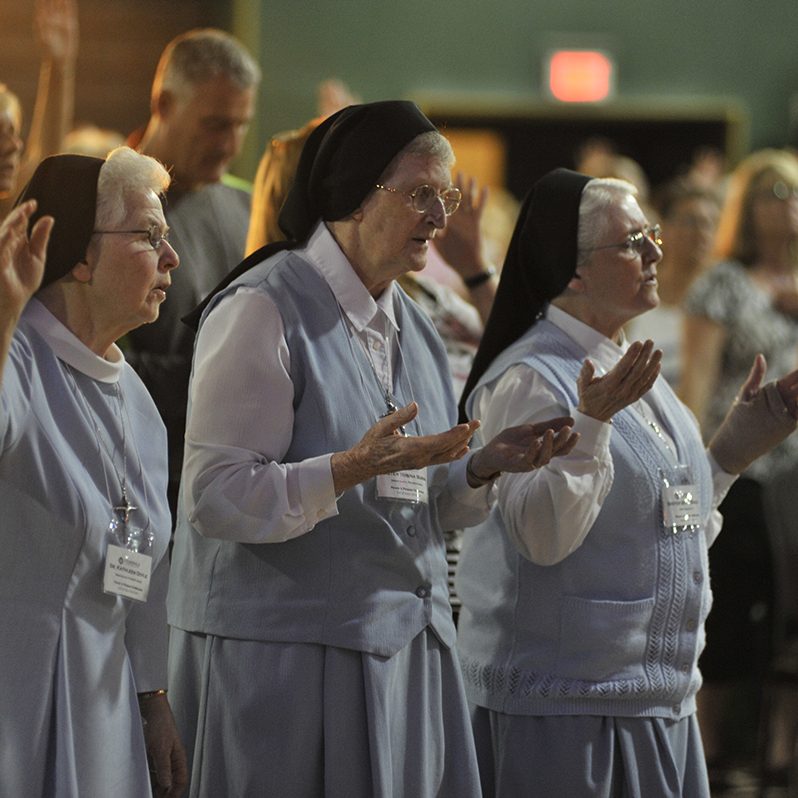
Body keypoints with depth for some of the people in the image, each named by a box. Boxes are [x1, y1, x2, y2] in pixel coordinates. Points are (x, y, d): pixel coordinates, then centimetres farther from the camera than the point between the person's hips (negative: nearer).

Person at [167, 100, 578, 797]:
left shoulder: (414, 328, 15)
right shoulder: (265, 309, -10)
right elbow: (215, 498, -17)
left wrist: (484, 467, -1)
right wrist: (353, 469, -28)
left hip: (410, 652, 7)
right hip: (285, 655, -7)